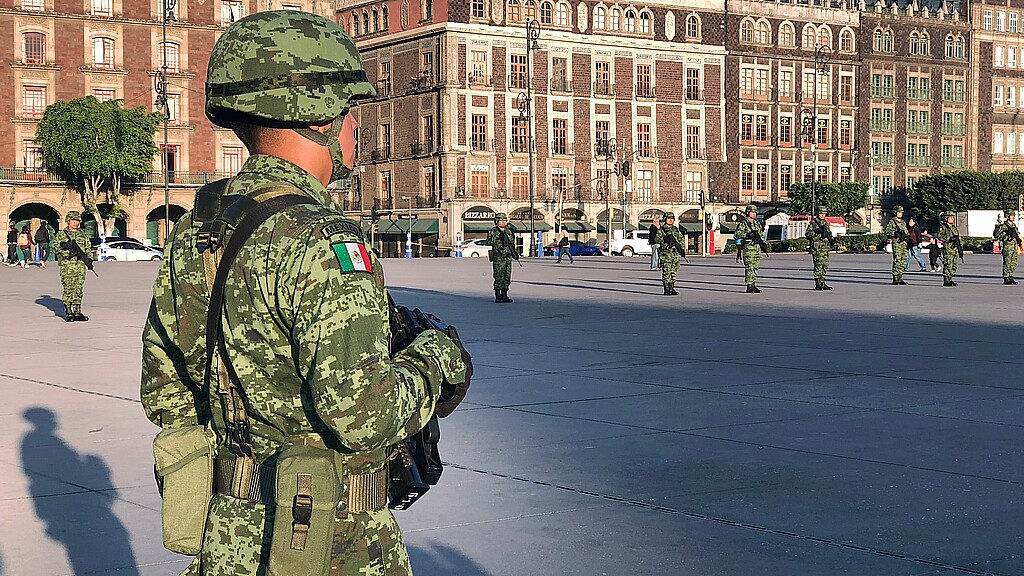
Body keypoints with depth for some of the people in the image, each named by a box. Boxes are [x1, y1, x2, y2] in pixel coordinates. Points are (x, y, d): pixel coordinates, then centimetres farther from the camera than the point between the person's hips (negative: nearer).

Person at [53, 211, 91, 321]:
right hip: (67, 265, -4)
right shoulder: (61, 234, 5)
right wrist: (64, 246, -16)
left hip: (80, 265, 4)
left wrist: (89, 260, 5)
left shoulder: (83, 234, 16)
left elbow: (88, 249, 19)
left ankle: (77, 312, 8)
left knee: (78, 289, 4)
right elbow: (55, 249, 1)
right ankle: (68, 313, -2)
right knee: (68, 289, -5)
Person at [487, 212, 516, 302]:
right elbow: (489, 242, -16)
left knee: (507, 278, 6)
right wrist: (498, 237, -25)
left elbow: (512, 243, 24)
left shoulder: (508, 231, 15)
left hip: (508, 258, 6)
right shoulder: (493, 231, -3)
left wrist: (514, 251, 10)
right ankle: (498, 297, -4)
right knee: (499, 278, -8)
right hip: (498, 258, -6)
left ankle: (504, 295, 13)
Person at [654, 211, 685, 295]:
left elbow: (682, 239, 21)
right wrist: (665, 239, -27)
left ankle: (672, 288, 13)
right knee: (666, 272, -6)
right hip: (666, 253, -6)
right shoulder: (661, 229, -1)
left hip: (676, 253, 6)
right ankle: (666, 289, -3)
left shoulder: (676, 229, 15)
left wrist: (682, 249, 11)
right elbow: (656, 239, -11)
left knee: (674, 272, 7)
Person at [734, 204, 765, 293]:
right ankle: (749, 286, -9)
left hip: (757, 247, 7)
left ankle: (754, 285, 13)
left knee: (755, 267, 7)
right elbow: (737, 234, -17)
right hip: (748, 247, -7)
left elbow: (761, 234, 25)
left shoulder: (757, 223, 16)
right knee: (749, 267, -9)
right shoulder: (743, 224, -5)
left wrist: (760, 238, 5)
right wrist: (748, 235, -27)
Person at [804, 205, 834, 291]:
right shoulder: (813, 223, -4)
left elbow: (829, 232, 27)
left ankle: (822, 283, 14)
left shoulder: (825, 223, 16)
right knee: (818, 265, -8)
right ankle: (818, 284, -6)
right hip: (817, 248, -7)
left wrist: (831, 239, 8)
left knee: (825, 265, 8)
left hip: (825, 248, 7)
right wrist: (816, 231, -23)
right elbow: (807, 234, -10)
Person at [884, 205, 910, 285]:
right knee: (897, 260, -11)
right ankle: (895, 279, -8)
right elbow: (887, 231, -14)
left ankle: (900, 278, 12)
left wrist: (907, 235, 9)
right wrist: (896, 234, -24)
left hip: (903, 243, 7)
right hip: (896, 243, -7)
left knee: (903, 260, 5)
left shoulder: (903, 222, 21)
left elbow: (906, 232, 30)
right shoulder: (891, 222, -2)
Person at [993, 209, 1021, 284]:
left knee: (1014, 263, 7)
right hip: (1007, 246, -7)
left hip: (1014, 246, 7)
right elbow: (996, 235, -16)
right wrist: (1006, 233, -24)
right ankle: (1006, 279, -2)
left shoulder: (1014, 225, 14)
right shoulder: (1003, 226, -8)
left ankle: (1011, 277, 14)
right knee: (1007, 263, -6)